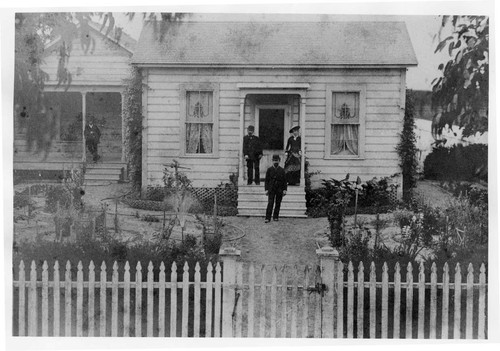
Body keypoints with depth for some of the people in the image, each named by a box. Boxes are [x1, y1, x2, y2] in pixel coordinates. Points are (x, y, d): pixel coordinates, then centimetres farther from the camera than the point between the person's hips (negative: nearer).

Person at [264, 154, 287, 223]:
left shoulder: (282, 170, 6)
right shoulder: (269, 169, 4)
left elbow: (284, 181, 5)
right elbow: (267, 180, 3)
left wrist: (284, 190, -4)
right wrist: (266, 189, -4)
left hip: (279, 190, 1)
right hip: (271, 189, -1)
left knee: (278, 204, 4)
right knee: (270, 203, -10)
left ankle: (275, 217, 14)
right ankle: (268, 218, -13)